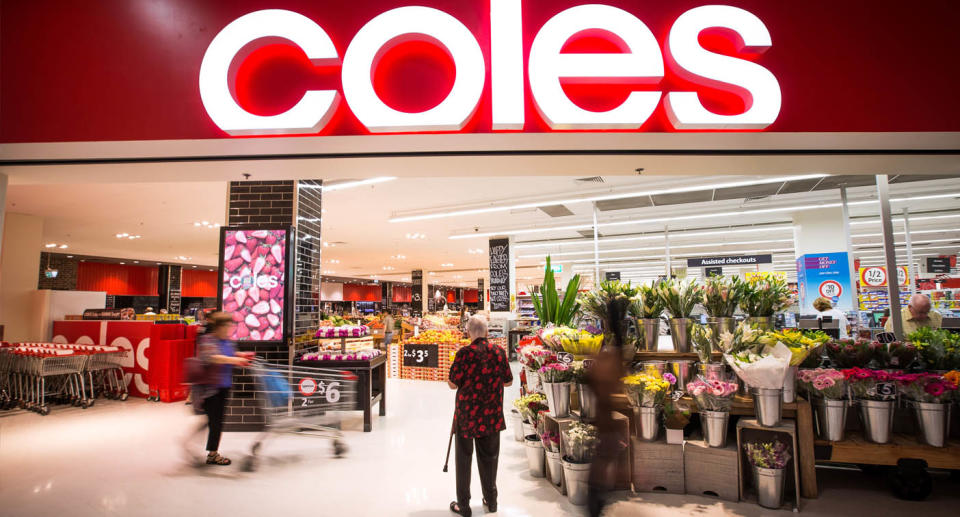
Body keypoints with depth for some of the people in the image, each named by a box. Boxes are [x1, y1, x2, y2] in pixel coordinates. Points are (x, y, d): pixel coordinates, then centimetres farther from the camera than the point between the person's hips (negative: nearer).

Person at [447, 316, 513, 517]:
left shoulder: (465, 353, -15)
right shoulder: (499, 352, -3)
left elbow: (453, 384, -11)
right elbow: (508, 381, 6)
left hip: (467, 413, -3)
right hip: (492, 414, 4)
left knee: (464, 457, 9)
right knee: (489, 456, 17)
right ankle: (491, 500, 29)